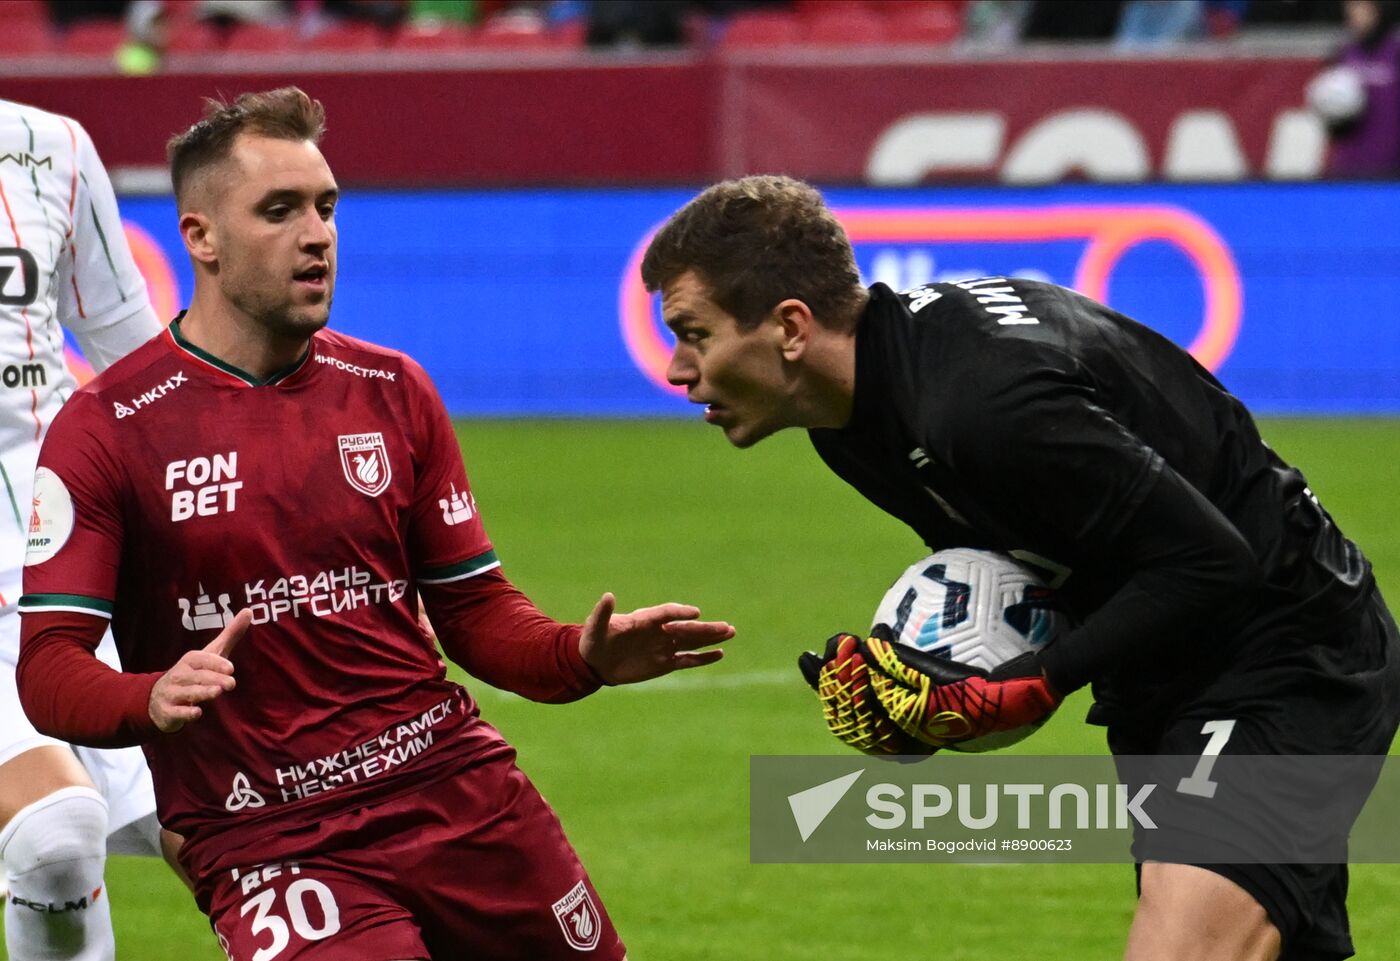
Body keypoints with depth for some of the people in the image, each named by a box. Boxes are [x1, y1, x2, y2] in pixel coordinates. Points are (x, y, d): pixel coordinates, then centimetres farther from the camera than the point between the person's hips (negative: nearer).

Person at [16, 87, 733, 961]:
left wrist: (580, 657, -7)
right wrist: (150, 701, -28)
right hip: (269, 845, -5)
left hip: (461, 794, 5)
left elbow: (474, 609, 14)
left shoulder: (392, 392, 10)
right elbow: (48, 664, -7)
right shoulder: (108, 430, -3)